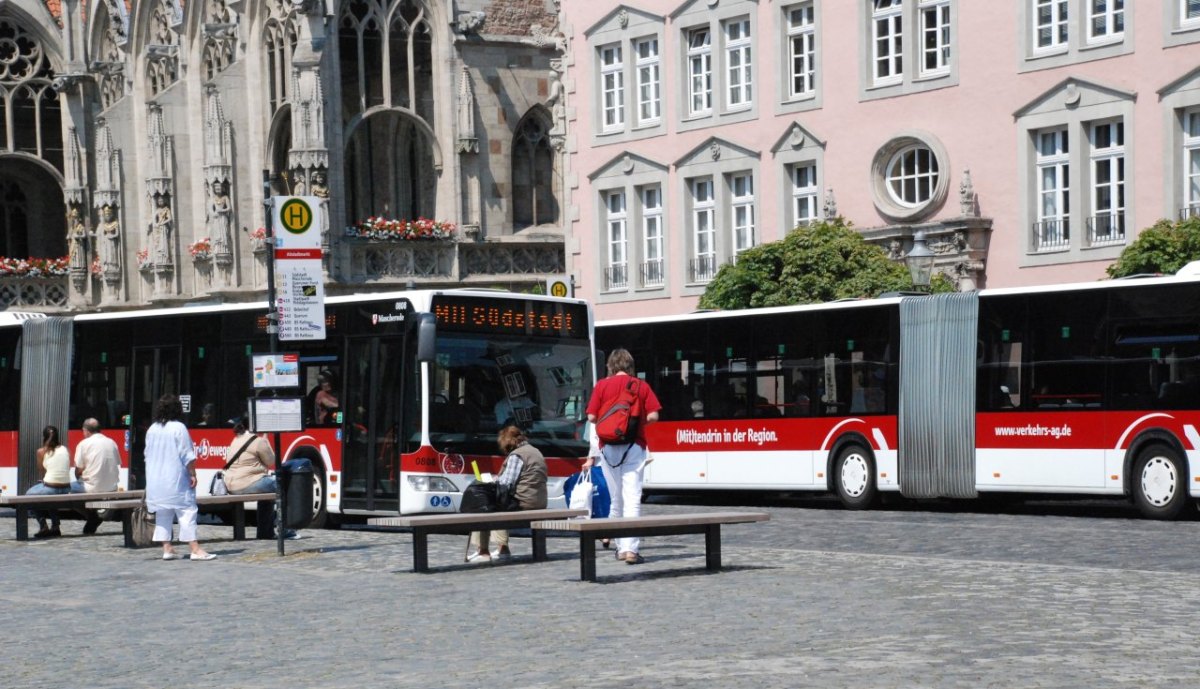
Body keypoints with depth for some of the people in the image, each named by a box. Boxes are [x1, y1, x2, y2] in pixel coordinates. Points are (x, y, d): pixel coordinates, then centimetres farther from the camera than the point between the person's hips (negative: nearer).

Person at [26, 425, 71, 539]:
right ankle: (55, 526, 31)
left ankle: (43, 526, 14)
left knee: (29, 494, 25)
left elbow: (41, 474, 3)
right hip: (66, 489, 5)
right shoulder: (65, 450, 8)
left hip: (50, 488, -5)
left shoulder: (42, 451, -2)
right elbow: (68, 469, 13)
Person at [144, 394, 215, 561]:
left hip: (155, 479, 6)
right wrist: (192, 474, -6)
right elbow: (188, 455, -12)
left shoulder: (151, 430, 8)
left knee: (163, 514, 11)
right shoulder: (178, 428, -10)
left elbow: (148, 455, 14)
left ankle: (167, 549, 10)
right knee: (187, 511, -6)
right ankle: (195, 549, -11)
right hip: (176, 478, -6)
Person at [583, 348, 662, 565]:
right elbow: (653, 416, -3)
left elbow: (591, 417, 0)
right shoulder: (641, 386, 2)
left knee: (616, 497, 13)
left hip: (609, 447, 2)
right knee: (632, 497, -7)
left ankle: (621, 547, 20)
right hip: (634, 446, -1)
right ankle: (631, 549, -17)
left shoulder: (602, 386, 2)